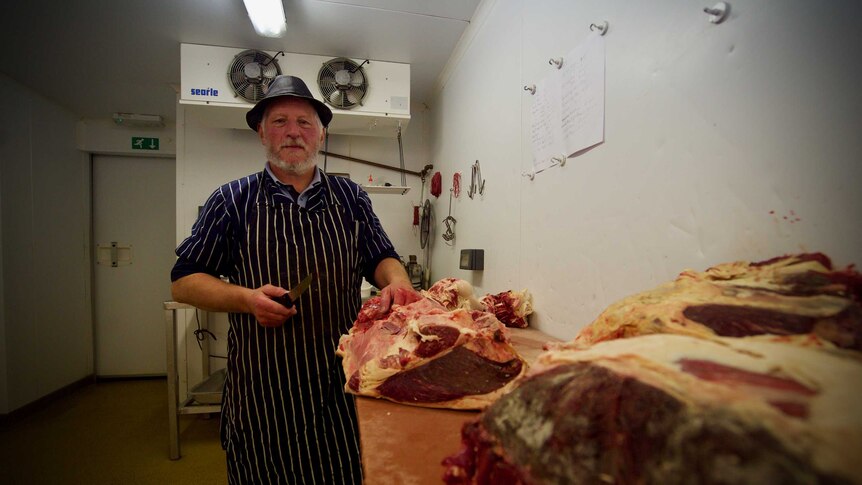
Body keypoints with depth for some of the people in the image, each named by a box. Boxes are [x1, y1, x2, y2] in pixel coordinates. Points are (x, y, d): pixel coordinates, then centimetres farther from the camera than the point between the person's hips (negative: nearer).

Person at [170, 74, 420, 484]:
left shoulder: (350, 196, 5)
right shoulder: (233, 200, 1)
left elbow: (381, 258, 9)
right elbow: (183, 281, 3)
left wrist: (395, 281, -14)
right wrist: (246, 297, -15)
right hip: (262, 386, -1)